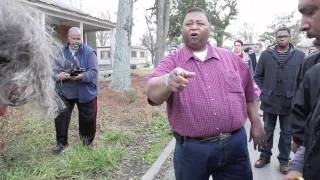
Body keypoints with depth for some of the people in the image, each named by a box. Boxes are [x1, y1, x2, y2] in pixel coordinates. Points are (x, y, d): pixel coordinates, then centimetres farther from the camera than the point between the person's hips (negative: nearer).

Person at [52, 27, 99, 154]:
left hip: (85, 92, -2)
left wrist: (82, 76, -35)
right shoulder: (61, 52, 2)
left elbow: (93, 71, -16)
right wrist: (58, 75, -26)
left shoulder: (89, 52, -7)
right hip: (64, 92, 2)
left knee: (87, 119, 9)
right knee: (60, 118, 3)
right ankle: (61, 143, 23)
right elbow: (53, 69, -2)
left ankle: (88, 141, 32)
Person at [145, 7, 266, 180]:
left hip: (235, 143, 3)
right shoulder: (172, 61, -3)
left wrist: (256, 124, 13)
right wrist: (168, 82, -43)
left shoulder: (231, 58, 8)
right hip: (191, 148, -2)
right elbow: (153, 91, -21)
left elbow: (249, 93, 16)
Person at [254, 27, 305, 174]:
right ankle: (265, 156, 29)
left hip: (290, 102, 0)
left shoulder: (300, 55, 0)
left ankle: (284, 160, 27)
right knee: (267, 131, 13)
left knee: (286, 133, 12)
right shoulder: (266, 54, 0)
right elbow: (258, 75, 4)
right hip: (269, 101, 0)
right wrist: (263, 91, -3)